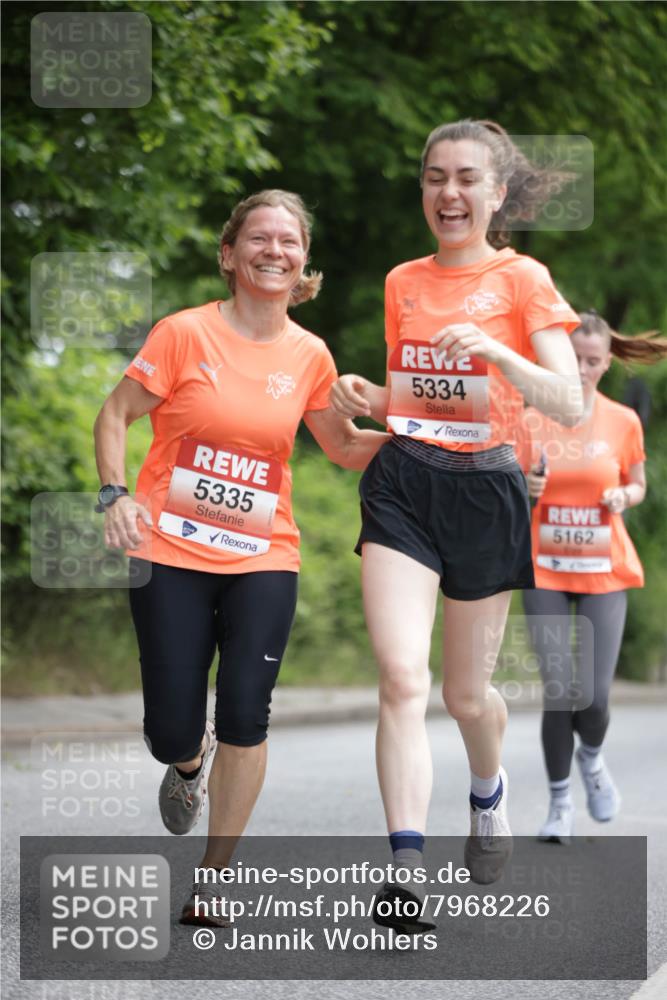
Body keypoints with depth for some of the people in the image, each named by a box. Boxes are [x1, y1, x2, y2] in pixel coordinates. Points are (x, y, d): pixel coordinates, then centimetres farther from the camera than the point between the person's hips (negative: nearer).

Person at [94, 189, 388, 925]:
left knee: (245, 714, -12)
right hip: (171, 555, -2)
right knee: (171, 731, -3)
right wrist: (115, 493, -16)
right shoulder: (185, 333, -6)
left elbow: (344, 446, 16)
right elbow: (116, 414, -1)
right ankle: (189, 762, 38)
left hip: (262, 559, 2)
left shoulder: (309, 356, 4)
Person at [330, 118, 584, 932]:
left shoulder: (522, 278, -2)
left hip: (483, 487, -2)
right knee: (401, 677, -16)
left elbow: (569, 404, -10)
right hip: (401, 483, 2)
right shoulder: (402, 282, 11)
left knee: (466, 692, 10)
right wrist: (365, 399, 1)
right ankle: (407, 866, -19)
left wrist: (496, 351, -25)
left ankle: (488, 795, 44)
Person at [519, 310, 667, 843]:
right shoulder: (531, 421, -3)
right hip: (546, 572, -1)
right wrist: (525, 490, -20)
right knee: (558, 690, -7)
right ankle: (560, 803, 10)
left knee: (594, 695, -7)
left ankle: (592, 758, 28)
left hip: (605, 572, 1)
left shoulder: (623, 422, 1)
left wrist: (623, 496, -8)